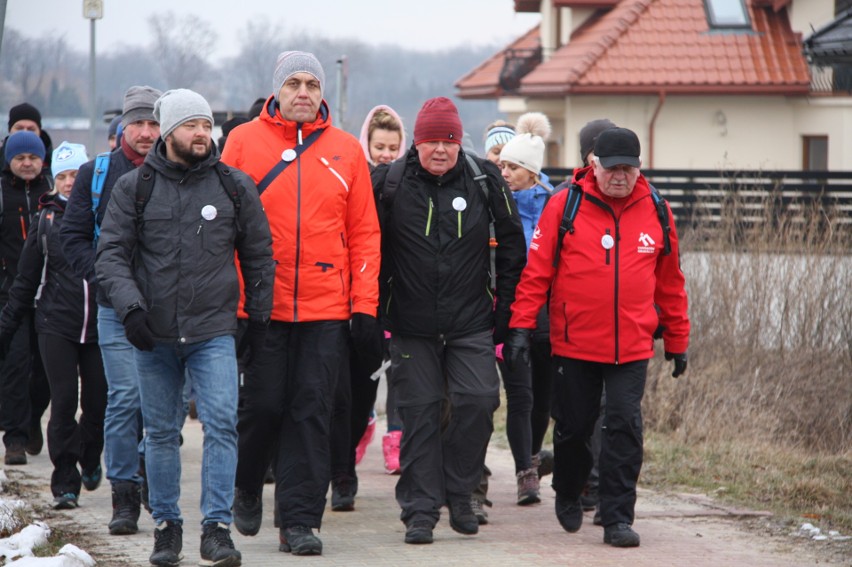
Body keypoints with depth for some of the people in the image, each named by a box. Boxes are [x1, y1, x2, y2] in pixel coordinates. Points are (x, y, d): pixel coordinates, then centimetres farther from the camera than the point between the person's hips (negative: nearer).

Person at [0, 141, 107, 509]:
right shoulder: (45, 220, 7)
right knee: (64, 402, -6)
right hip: (56, 324, 0)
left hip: (100, 325, 0)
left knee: (97, 402, 3)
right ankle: (65, 483, 0)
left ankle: (90, 460, 32)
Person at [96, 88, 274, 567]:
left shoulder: (236, 186, 4)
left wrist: (259, 319, 8)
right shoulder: (134, 188, 3)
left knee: (222, 424, -14)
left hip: (215, 331, -1)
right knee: (161, 432, 8)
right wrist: (130, 304, -15)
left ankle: (217, 528, -11)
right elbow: (112, 253, 0)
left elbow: (259, 257, 11)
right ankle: (167, 526, 19)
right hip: (154, 333, 1)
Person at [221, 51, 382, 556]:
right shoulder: (244, 141, 3)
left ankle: (300, 520, 4)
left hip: (327, 310, 1)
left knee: (312, 412, 0)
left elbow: (365, 233, 7)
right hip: (260, 305, -1)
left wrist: (365, 305, 0)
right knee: (263, 405, 2)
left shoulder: (346, 150, 7)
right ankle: (247, 489, 30)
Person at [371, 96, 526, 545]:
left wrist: (506, 309, 6)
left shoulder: (484, 180, -1)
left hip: (471, 322, 1)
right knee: (419, 413, 1)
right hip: (412, 325, 0)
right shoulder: (390, 183, -3)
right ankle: (420, 511, 9)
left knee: (478, 400, -11)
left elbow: (511, 245, 8)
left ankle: (459, 494, 9)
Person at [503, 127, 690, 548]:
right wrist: (521, 326, -9)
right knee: (574, 427, 11)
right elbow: (536, 271, -4)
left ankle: (617, 519, -1)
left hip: (632, 348, 1)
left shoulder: (656, 212, 3)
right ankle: (568, 495, 37)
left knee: (625, 427, -8)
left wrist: (677, 340, 15)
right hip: (574, 343, -1)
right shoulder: (564, 206, -4)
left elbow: (669, 283, 12)